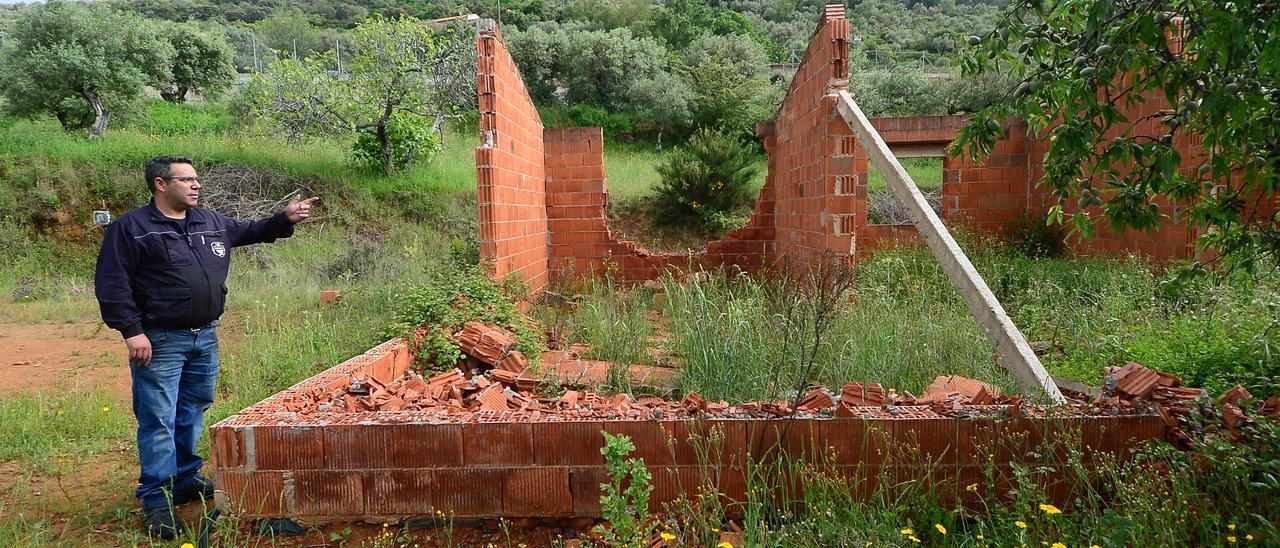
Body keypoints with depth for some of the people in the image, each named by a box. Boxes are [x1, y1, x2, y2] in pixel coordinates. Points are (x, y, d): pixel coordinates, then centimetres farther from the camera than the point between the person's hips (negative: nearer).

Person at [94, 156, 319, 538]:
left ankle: (186, 479, 32)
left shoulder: (212, 223, 12)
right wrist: (132, 331, -17)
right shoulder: (130, 228, -7)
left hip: (205, 337, 7)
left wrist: (285, 219, 9)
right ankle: (157, 501, 4)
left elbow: (252, 232, 26)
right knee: (158, 421, -4)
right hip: (159, 341, -6)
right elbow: (112, 284, -10)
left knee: (193, 415, 17)